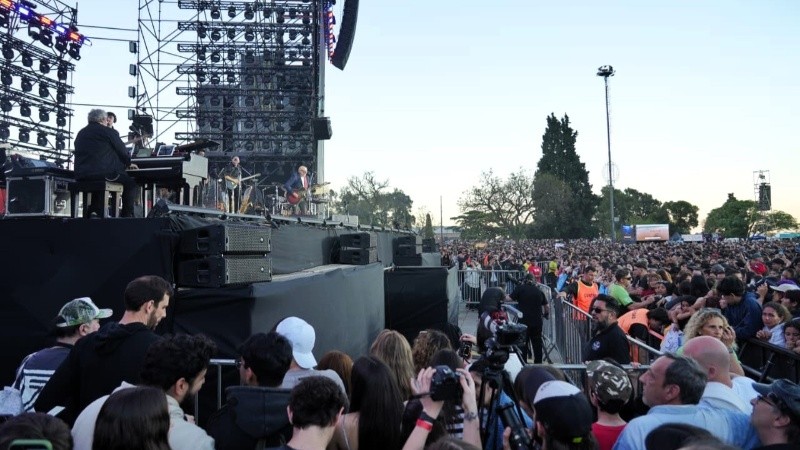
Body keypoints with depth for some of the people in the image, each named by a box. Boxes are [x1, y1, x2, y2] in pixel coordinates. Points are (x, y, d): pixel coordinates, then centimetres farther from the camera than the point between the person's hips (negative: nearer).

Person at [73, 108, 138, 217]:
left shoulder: (80, 133, 18)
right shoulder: (108, 132, -2)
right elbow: (123, 152, 2)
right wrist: (128, 164, 25)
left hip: (81, 176, 7)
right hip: (103, 173, -7)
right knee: (131, 182, 9)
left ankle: (93, 211, 24)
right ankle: (127, 215, 5)